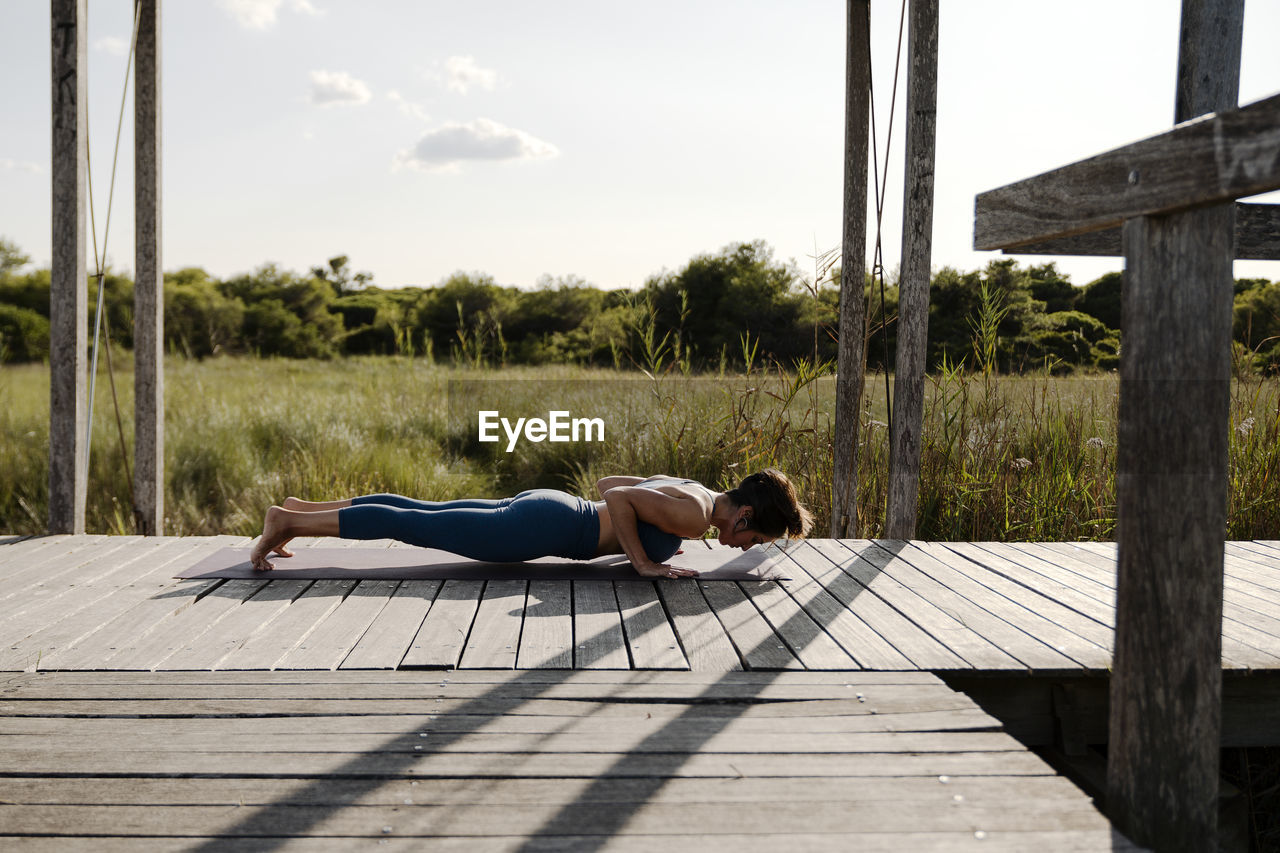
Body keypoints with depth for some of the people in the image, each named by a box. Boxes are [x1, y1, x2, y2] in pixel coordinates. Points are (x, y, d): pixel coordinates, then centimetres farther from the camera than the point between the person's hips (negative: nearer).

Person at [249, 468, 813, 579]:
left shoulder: (687, 489, 11)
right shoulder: (693, 515, -18)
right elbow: (617, 497, -27)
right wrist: (643, 561, -19)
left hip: (542, 506, 9)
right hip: (543, 529, -9)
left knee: (421, 512, 14)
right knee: (409, 527, -2)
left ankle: (303, 509, 23)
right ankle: (289, 522, 5)